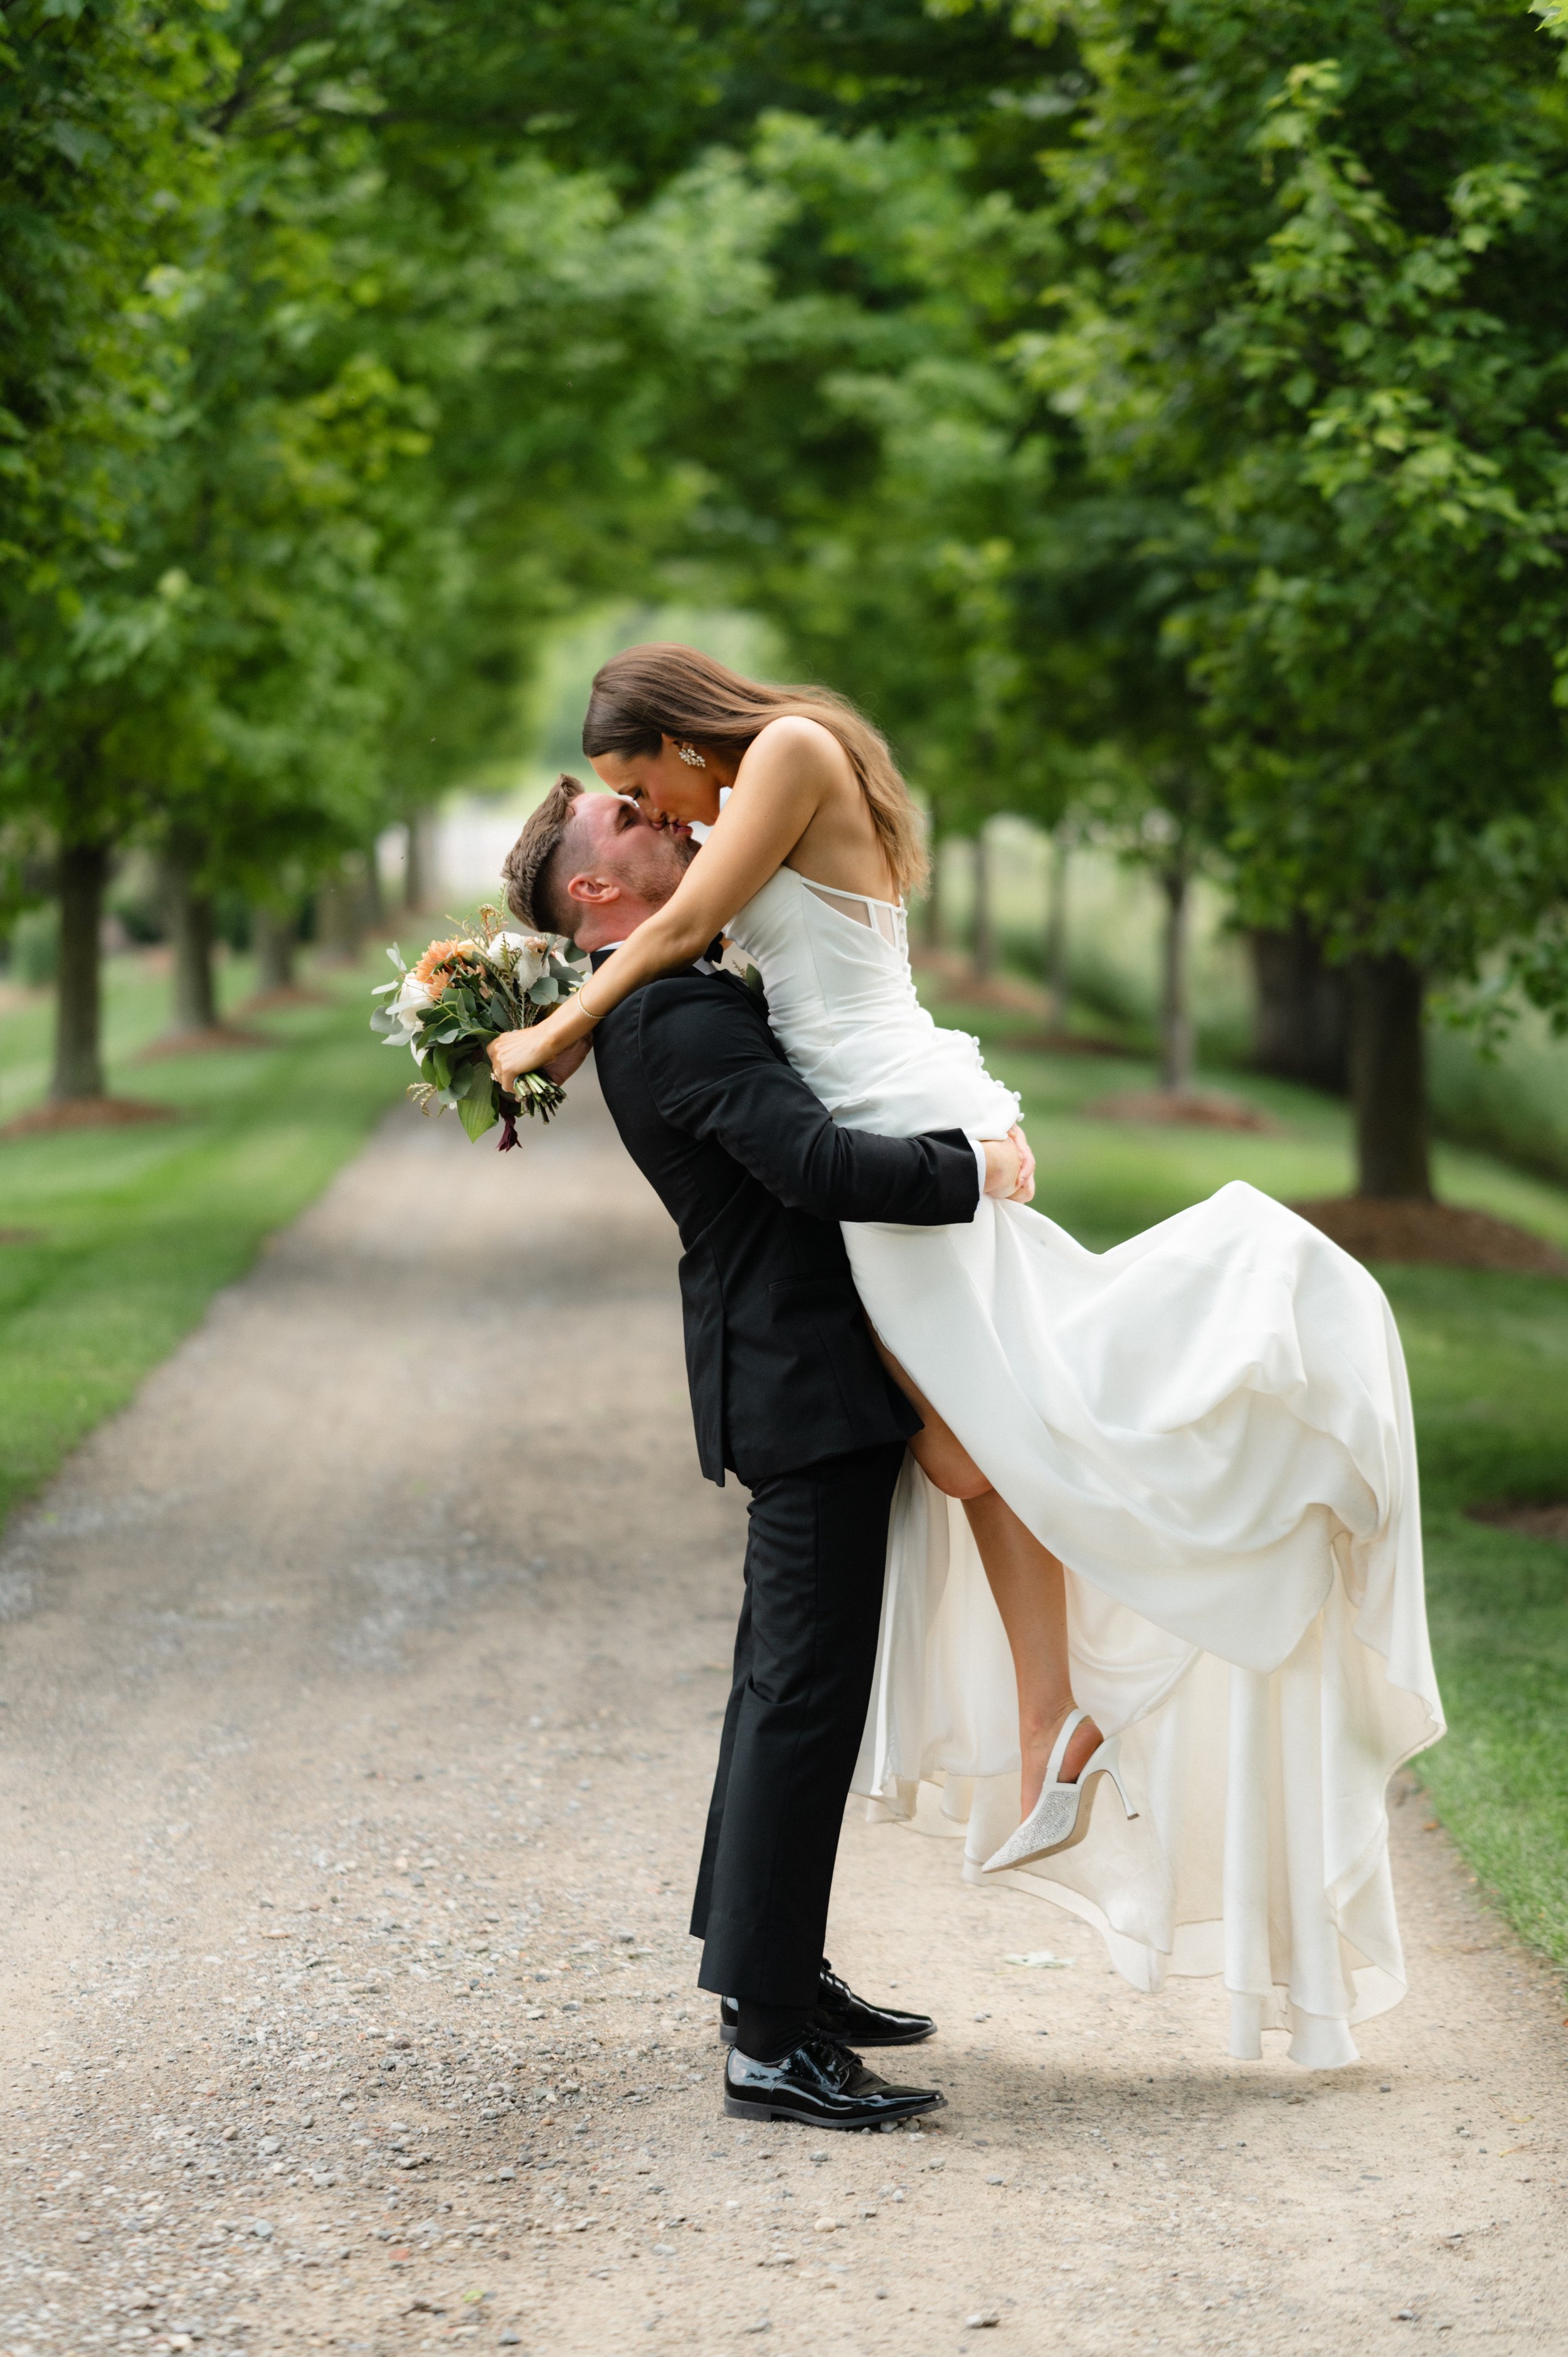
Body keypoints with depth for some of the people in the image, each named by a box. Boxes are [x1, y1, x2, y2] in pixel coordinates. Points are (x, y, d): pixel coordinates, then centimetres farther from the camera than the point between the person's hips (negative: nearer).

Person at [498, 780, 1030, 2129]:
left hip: (800, 1372, 11)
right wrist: (972, 1173, -18)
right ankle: (771, 2041, -8)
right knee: (808, 1691, -10)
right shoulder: (675, 1020, -19)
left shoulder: (682, 1001, 14)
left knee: (791, 1678, 18)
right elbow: (816, 1164, -30)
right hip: (807, 1383, -11)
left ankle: (773, 1968, 30)